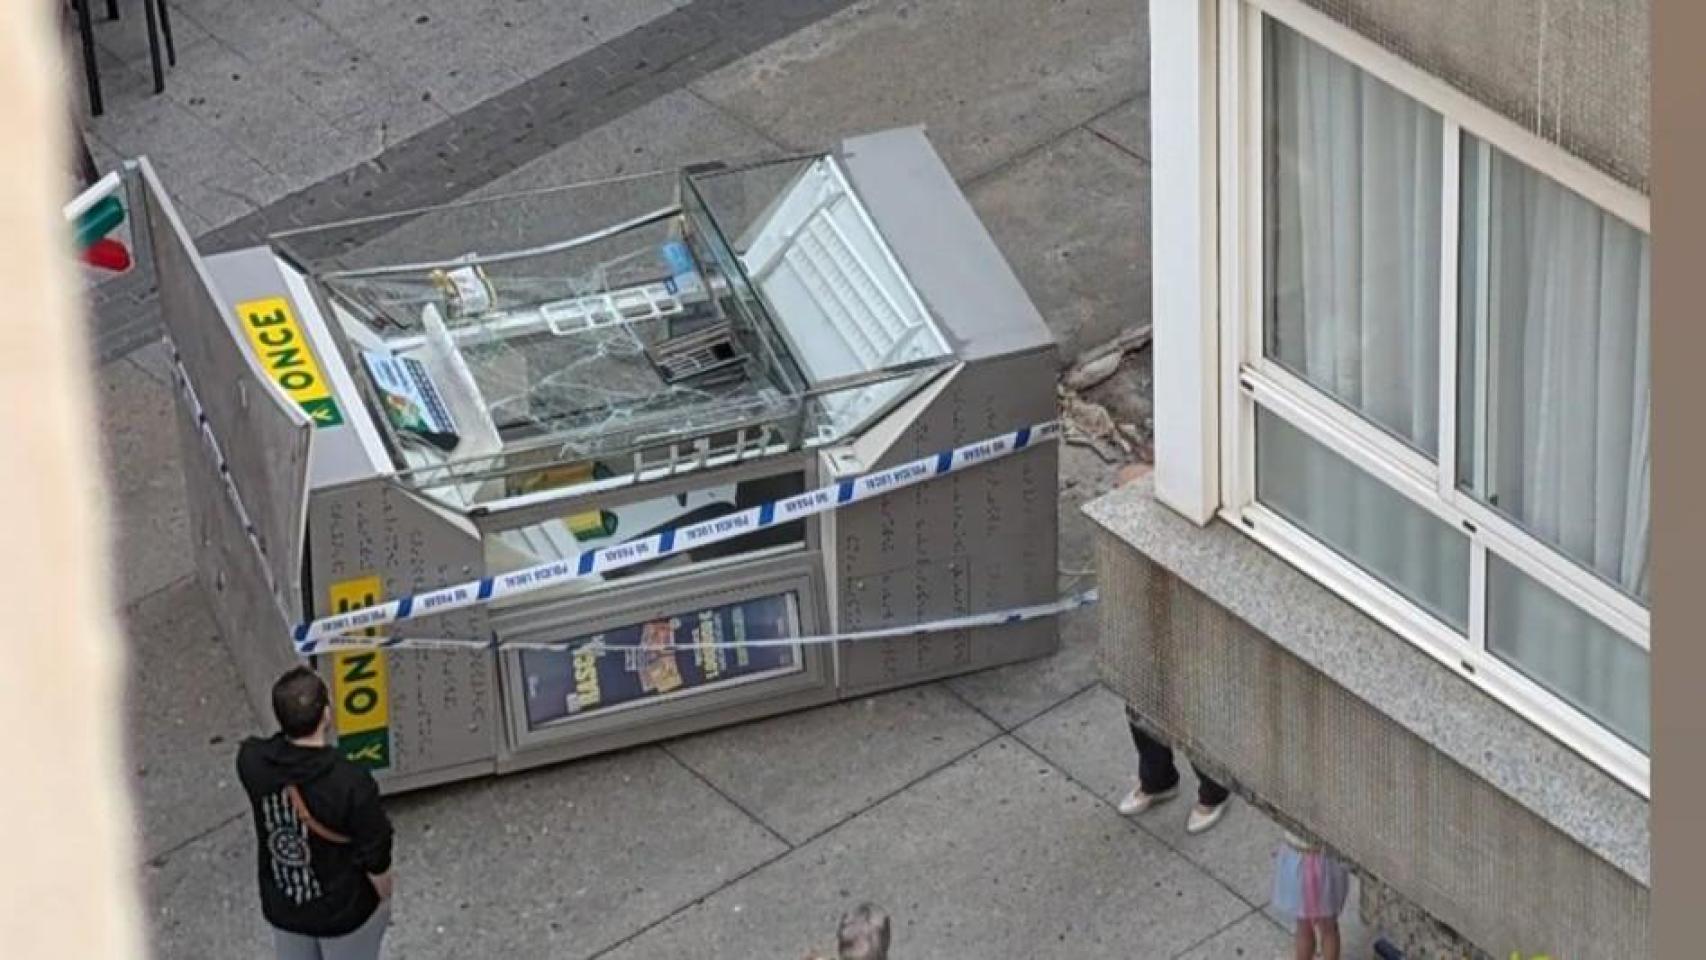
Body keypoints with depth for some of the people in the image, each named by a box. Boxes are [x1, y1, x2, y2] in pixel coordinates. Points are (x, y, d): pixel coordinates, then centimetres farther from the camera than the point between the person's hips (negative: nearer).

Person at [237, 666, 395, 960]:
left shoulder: (252, 762, -21)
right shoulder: (351, 783, -33)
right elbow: (375, 859, -19)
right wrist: (384, 899, -1)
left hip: (282, 908, 4)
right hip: (345, 910, -4)